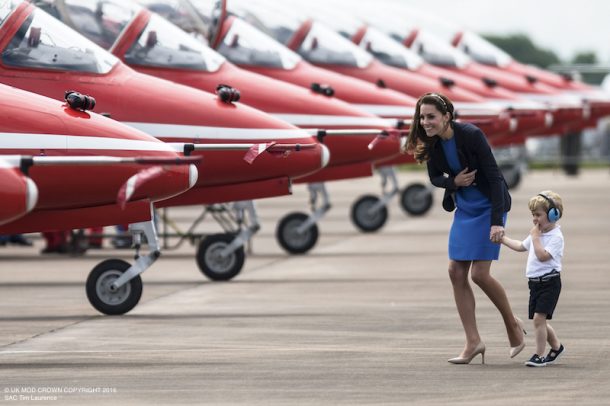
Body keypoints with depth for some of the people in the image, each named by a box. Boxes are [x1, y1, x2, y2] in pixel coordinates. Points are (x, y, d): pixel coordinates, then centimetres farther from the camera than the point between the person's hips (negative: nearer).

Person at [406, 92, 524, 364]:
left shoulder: (471, 136, -24)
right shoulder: (432, 143, -6)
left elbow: (494, 177, -23)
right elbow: (435, 177, 9)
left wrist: (497, 222, -29)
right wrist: (453, 182, -15)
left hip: (488, 207, -7)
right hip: (464, 209, 7)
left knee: (480, 273, -11)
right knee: (456, 272, 0)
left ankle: (513, 324, 13)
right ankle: (473, 341, 5)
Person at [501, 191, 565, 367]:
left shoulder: (556, 237, -14)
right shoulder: (537, 234, 13)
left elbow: (543, 256, -25)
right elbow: (520, 246, 28)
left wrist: (535, 237, -18)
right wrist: (503, 239, 27)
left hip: (549, 282, -9)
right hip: (535, 282, 9)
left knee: (538, 318, -15)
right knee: (539, 320, 14)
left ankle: (539, 355, -9)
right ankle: (556, 346, 33)